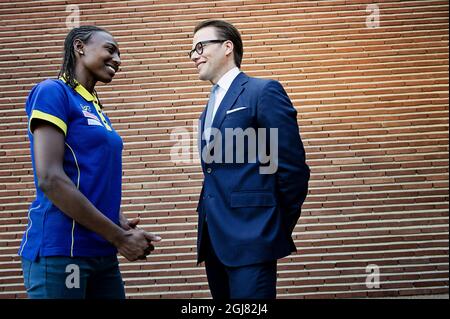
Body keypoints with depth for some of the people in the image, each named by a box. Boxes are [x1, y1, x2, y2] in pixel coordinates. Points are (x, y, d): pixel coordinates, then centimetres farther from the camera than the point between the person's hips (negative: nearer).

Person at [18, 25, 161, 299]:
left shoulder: (96, 109, 16)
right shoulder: (53, 92, -8)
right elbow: (50, 179, -17)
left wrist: (125, 226, 0)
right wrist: (118, 237, -14)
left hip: (102, 252, 8)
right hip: (61, 250, -8)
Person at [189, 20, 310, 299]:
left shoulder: (264, 91, -6)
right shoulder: (212, 107, 20)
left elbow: (293, 167, -9)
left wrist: (280, 230, -2)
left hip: (250, 237, -8)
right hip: (214, 238, 8)